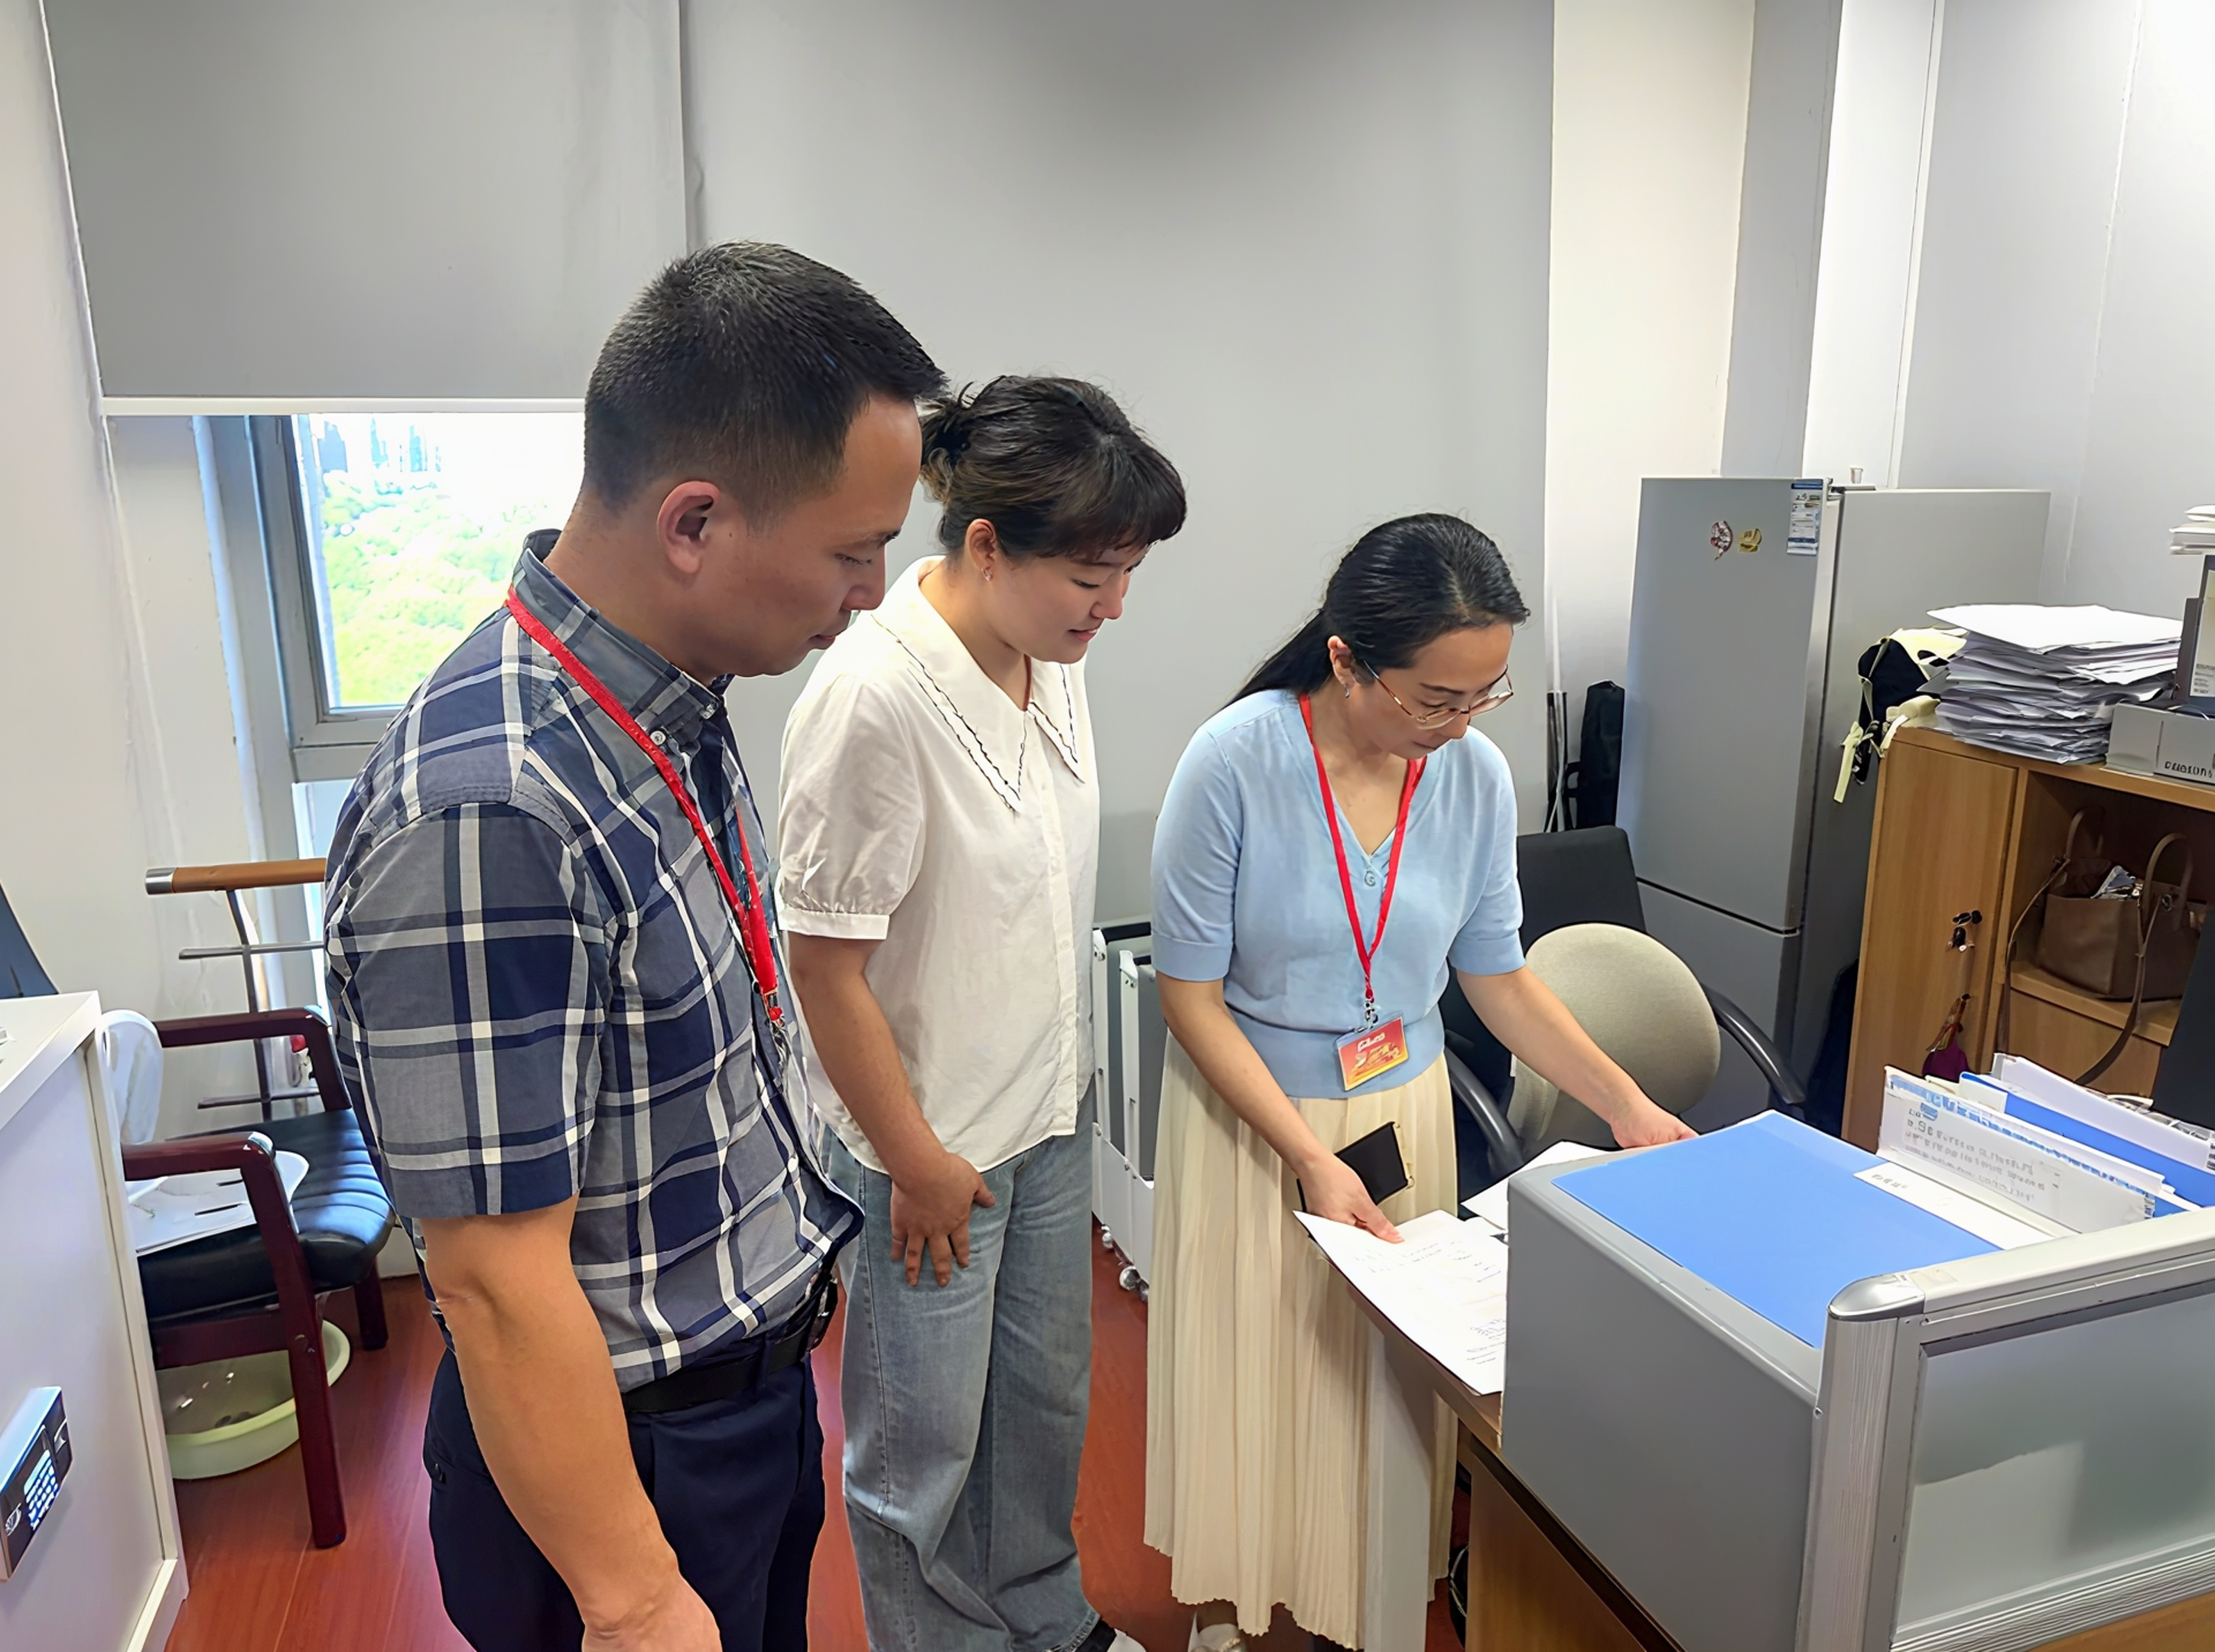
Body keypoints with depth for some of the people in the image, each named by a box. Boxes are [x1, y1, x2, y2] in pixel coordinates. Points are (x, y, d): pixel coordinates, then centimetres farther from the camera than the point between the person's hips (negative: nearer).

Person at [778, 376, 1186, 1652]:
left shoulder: (1052, 657, -3)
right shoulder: (875, 696, -28)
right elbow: (828, 963, -21)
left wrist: (1070, 1083, 14)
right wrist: (918, 1161, -13)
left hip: (1052, 1114, 8)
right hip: (930, 1144, -7)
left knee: (1048, 1392, 25)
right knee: (926, 1445, 14)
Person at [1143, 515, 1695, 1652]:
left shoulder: (1474, 774, -10)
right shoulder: (1235, 763, -23)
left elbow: (1497, 975, 3)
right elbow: (1190, 994, -16)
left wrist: (1631, 1111, -2)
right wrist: (1309, 1158, -21)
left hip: (1403, 1110, 3)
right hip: (1249, 1111, -3)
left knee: (1383, 1375, 14)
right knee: (1246, 1373, 12)